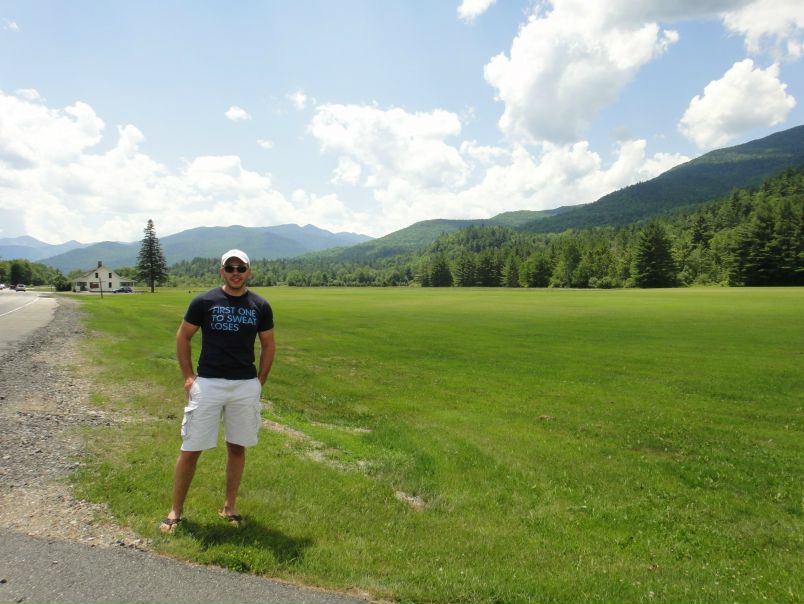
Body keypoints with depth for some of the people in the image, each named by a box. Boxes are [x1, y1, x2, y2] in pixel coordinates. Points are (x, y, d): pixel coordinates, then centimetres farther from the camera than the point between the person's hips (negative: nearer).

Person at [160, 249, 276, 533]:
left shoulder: (260, 306, 1)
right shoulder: (204, 301, -3)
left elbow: (268, 345, 11)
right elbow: (183, 337, 6)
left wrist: (259, 381, 5)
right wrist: (188, 376, 0)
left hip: (246, 386, 2)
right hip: (207, 383, -1)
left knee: (237, 447, 11)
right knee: (190, 449, 3)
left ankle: (230, 507, 27)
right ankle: (175, 511, 19)